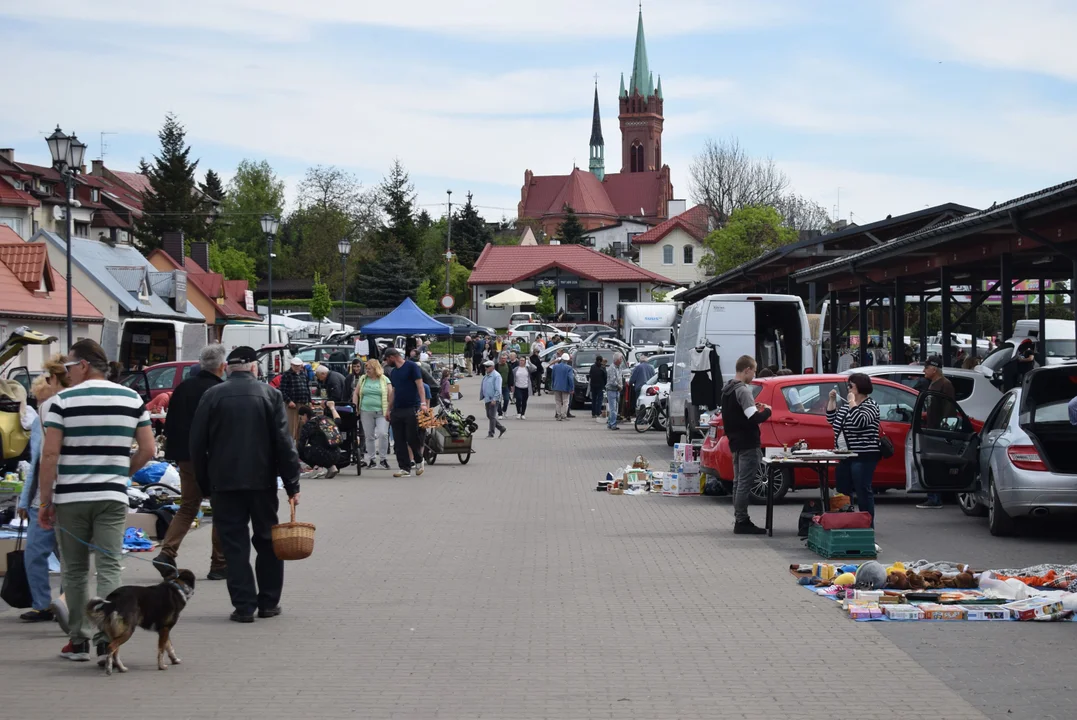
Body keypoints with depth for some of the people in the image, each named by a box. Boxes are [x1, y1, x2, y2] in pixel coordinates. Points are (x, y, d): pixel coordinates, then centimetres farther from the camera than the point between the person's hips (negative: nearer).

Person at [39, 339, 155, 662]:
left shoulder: (64, 400, -5)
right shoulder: (132, 399, 5)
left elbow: (50, 454, -8)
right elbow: (148, 450, 4)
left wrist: (46, 502, -3)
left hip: (70, 498, -2)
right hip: (113, 497, 2)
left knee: (75, 571, 10)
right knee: (109, 567, 0)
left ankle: (79, 641, 13)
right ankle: (106, 636, -12)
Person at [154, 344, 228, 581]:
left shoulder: (183, 388, 4)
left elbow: (169, 425, 10)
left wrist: (177, 450, 19)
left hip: (187, 458, 5)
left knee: (187, 507, 14)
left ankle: (167, 553, -3)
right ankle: (219, 564, 9)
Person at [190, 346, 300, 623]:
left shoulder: (212, 396, -1)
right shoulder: (270, 394, -2)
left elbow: (197, 444, 1)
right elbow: (284, 442, -5)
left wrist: (205, 484, 10)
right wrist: (292, 484, -1)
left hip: (224, 483, 0)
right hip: (262, 481, 0)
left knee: (234, 545, 3)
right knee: (268, 541, 12)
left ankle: (244, 606, -2)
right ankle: (269, 603, 15)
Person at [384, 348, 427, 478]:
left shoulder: (411, 367, -4)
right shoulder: (394, 371, 18)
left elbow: (420, 385, -11)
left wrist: (423, 403, -23)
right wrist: (389, 410, 20)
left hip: (411, 409, -7)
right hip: (397, 410, 7)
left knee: (412, 438, -7)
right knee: (399, 440, 1)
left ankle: (419, 461, 17)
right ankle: (404, 468, 3)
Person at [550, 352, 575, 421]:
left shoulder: (555, 366, 1)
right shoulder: (569, 368, -12)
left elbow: (552, 377, 9)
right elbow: (571, 378, -15)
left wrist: (554, 385, 21)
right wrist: (572, 388, -9)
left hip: (557, 387, 3)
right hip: (565, 387, -3)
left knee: (558, 402, 11)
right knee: (565, 402, 4)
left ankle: (558, 415, 10)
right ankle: (564, 416, -1)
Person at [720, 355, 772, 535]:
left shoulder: (727, 389, 12)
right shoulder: (743, 390, -17)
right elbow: (754, 418, -24)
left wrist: (753, 407, 14)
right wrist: (766, 411, -6)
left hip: (736, 443, 10)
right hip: (748, 444, -10)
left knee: (738, 482, 13)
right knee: (745, 483, -7)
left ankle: (739, 520, 17)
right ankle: (742, 522, -7)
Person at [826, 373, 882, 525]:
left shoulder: (870, 406, -8)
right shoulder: (847, 405, 16)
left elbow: (860, 422, -25)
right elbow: (832, 419, 20)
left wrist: (852, 402, -17)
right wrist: (832, 400, 11)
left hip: (863, 457, -9)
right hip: (845, 456, 9)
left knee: (863, 492, -7)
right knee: (842, 491, 11)